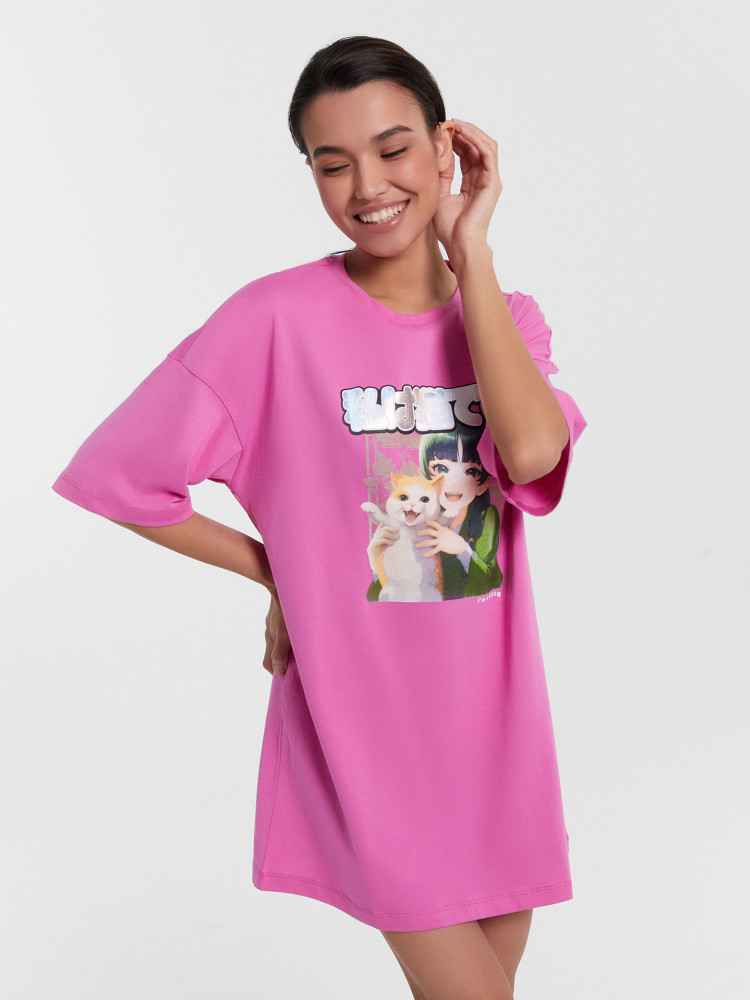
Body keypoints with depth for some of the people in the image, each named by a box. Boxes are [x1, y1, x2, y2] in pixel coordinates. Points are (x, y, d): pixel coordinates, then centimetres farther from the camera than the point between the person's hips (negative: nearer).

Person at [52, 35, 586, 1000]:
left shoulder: (508, 318, 3)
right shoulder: (279, 317, -11)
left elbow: (531, 452, -18)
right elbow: (118, 479, -9)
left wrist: (468, 249, -15)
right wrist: (278, 571, -2)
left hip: (494, 722, 5)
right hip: (362, 730, -5)